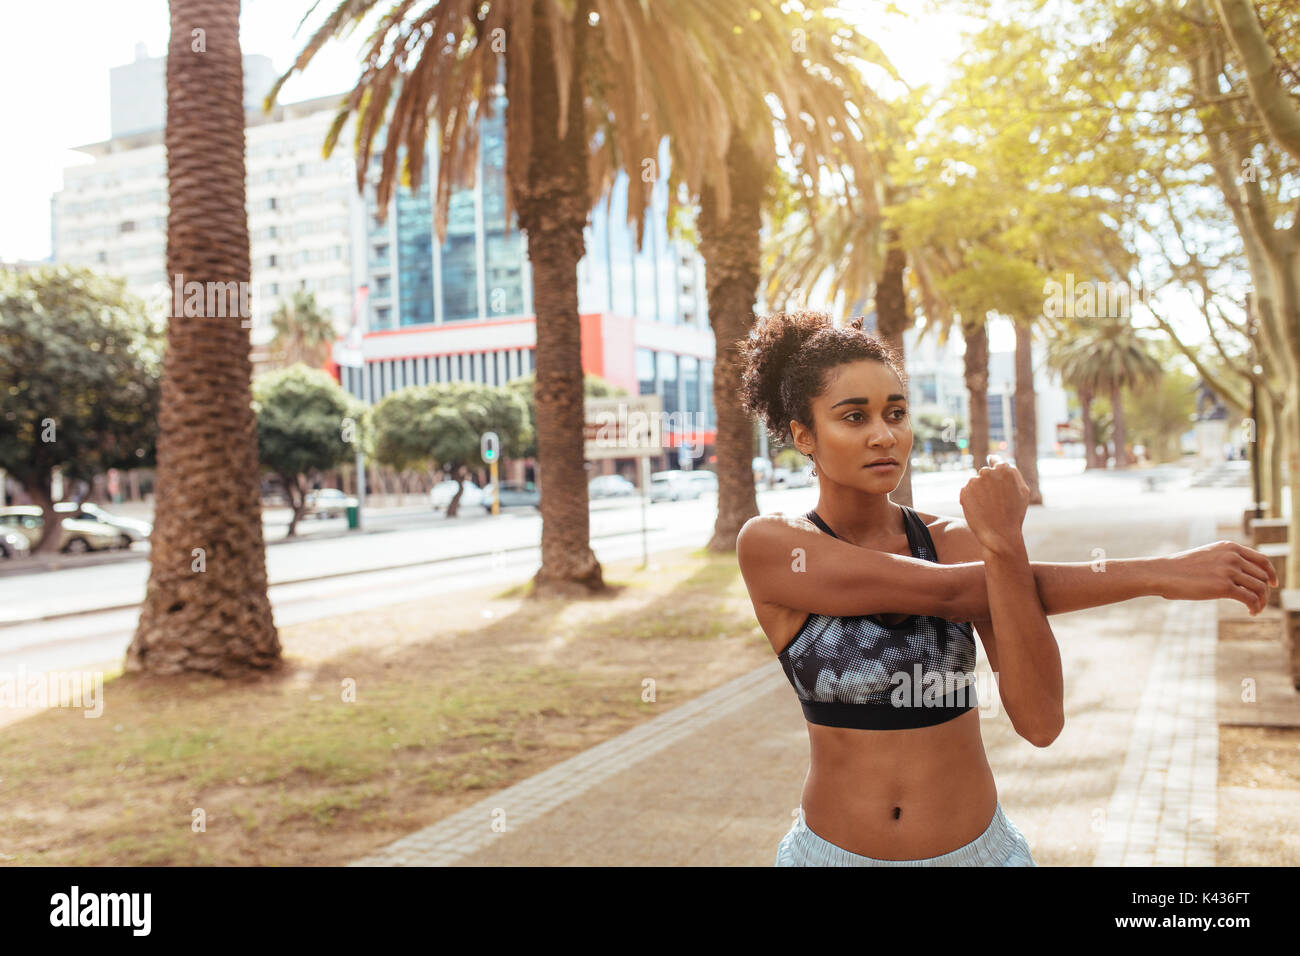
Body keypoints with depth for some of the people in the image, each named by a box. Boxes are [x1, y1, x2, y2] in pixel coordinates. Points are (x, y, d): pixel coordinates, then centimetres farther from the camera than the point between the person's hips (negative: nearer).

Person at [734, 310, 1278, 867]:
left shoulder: (961, 540, -7)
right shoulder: (766, 546, -13)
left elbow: (1040, 723, -17)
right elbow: (949, 592, -22)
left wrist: (1006, 549, -29)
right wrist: (1155, 574, -21)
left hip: (978, 847, 2)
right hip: (835, 852, -2)